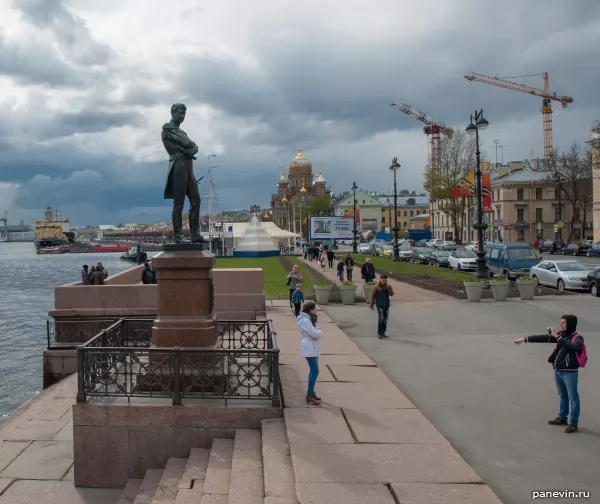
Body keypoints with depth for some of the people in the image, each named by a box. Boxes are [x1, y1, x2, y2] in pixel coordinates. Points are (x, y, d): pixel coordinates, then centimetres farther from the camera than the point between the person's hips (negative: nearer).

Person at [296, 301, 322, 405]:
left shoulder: (309, 319, 12)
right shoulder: (305, 321, -21)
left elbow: (316, 332, 12)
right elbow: (315, 334, -24)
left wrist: (317, 332, -8)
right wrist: (320, 332, -5)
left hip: (313, 349, 10)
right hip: (310, 350, -10)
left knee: (313, 371, 16)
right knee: (315, 371, -9)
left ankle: (311, 392, 26)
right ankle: (309, 396, -5)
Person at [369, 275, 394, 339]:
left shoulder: (388, 286, 3)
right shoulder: (376, 287, -5)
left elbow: (391, 294, -12)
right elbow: (373, 296, -2)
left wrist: (388, 287, -22)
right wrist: (372, 305, -2)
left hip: (386, 305, 4)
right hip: (380, 305, -4)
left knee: (385, 319, 8)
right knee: (381, 318, -13)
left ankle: (383, 332, 19)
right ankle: (379, 333, -3)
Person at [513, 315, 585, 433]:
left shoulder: (577, 338, -13)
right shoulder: (561, 335, 7)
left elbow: (572, 347, -34)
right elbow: (544, 338, 6)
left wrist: (558, 337, -33)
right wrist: (525, 339, 2)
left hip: (569, 373, -7)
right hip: (558, 371, 7)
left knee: (573, 398, 0)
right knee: (563, 396, 20)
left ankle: (573, 423, 6)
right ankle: (562, 418, 32)